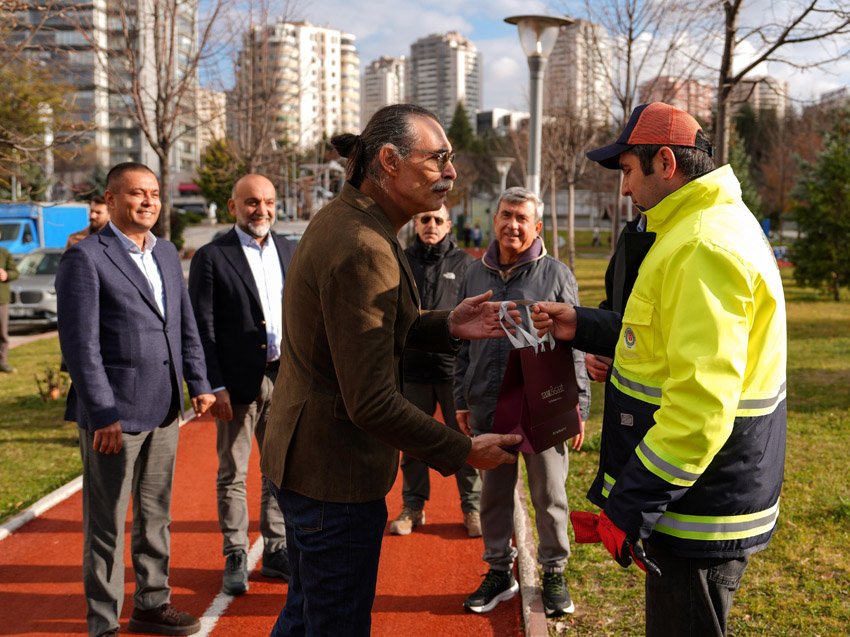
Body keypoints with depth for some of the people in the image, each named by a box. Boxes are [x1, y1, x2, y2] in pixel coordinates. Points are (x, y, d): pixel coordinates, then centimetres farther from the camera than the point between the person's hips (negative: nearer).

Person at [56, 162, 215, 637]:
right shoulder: (85, 257, -10)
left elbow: (186, 327, 16)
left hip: (164, 410, 7)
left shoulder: (167, 254, 11)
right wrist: (102, 414, -18)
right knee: (107, 525, 5)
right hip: (114, 413, -7)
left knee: (156, 514, 18)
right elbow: (80, 342, -14)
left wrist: (199, 385, 8)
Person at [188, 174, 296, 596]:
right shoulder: (212, 257, -5)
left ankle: (276, 552, 25)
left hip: (285, 378, 5)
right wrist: (214, 386, -13)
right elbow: (202, 327, -8)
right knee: (232, 475, 7)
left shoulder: (290, 252, 9)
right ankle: (235, 558, 19)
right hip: (237, 382, -4)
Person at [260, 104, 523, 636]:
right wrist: (463, 451, -18)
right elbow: (371, 402, -27)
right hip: (335, 472, -10)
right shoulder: (364, 250, -26)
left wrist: (446, 327, 0)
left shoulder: (340, 220, 7)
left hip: (304, 457, 10)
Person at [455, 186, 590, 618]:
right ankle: (499, 571, 29)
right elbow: (463, 344, 13)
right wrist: (461, 400, 12)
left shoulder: (556, 275, -3)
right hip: (487, 408, 3)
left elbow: (574, 346, -2)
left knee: (549, 495, 7)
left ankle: (554, 574, 25)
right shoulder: (476, 275, 8)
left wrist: (578, 407, -4)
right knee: (494, 494, 13)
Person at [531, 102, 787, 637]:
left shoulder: (703, 248, -24)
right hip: (698, 504, 10)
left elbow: (701, 404, -30)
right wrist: (581, 326, 11)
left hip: (700, 517, -10)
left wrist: (630, 507, -25)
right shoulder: (712, 224, 11)